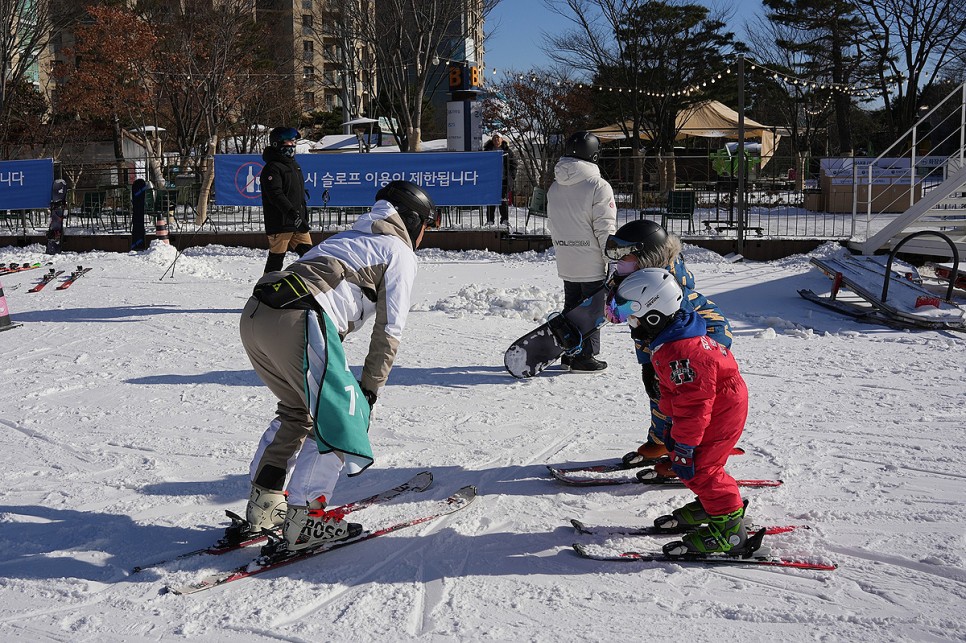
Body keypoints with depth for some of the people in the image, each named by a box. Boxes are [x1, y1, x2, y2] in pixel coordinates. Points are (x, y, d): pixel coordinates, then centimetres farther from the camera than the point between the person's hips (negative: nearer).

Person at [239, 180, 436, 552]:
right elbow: (389, 330, 5)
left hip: (254, 315, 9)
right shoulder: (400, 252, 11)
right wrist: (370, 389, 11)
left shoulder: (351, 238, 35)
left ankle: (263, 503, 27)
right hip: (295, 324, -9)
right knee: (341, 418, 2)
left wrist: (337, 379, 34)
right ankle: (303, 518, 2)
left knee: (298, 409, 25)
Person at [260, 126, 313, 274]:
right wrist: (291, 212, -32)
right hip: (280, 223, -8)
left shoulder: (294, 165, 19)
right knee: (276, 257, -2)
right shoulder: (272, 168, -11)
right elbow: (276, 195, -22)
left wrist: (304, 217, 24)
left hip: (298, 221, 8)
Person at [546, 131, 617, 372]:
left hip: (566, 264, 7)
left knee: (571, 306, 17)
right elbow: (605, 229, -16)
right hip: (592, 264, -6)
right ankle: (585, 357, 9)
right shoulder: (598, 186, -17)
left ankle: (568, 354, 25)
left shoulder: (554, 187, 6)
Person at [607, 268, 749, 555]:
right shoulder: (669, 338, 2)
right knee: (684, 459, 17)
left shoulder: (680, 354, -32)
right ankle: (710, 506, 36)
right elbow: (676, 391, 15)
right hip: (713, 405, 11)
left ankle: (729, 530, 5)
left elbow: (692, 405, -29)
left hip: (721, 413, -11)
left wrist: (684, 448, -22)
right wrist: (674, 428, 21)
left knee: (698, 469, -7)